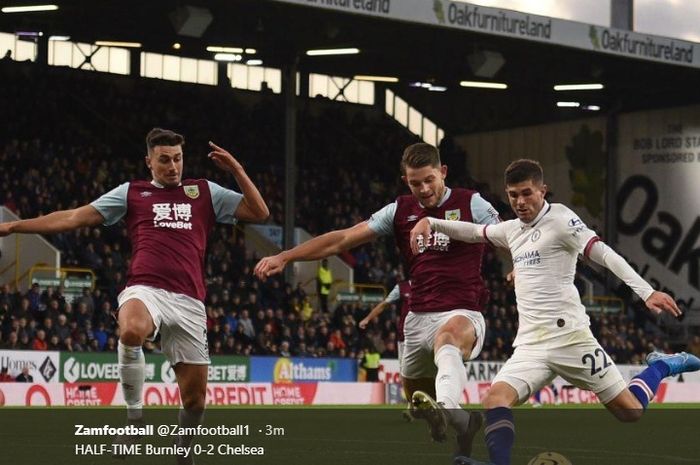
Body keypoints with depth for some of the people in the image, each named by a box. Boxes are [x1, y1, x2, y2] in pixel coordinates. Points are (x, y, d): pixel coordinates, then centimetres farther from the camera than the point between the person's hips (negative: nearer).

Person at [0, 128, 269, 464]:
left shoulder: (205, 192, 19)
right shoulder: (132, 193, 16)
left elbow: (259, 212, 16)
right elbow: (75, 217, 14)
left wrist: (237, 170, 4)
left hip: (189, 301, 2)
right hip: (145, 290, -2)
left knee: (195, 397, -1)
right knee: (132, 331, -40)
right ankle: (134, 416, -21)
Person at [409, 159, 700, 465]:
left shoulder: (559, 219, -5)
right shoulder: (513, 230, 16)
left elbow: (604, 254, -13)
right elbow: (474, 232, 32)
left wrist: (647, 292, -23)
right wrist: (430, 223, 16)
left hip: (569, 336, -6)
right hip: (529, 346, 6)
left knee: (630, 412, 1)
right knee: (495, 399, -22)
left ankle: (662, 366, 28)